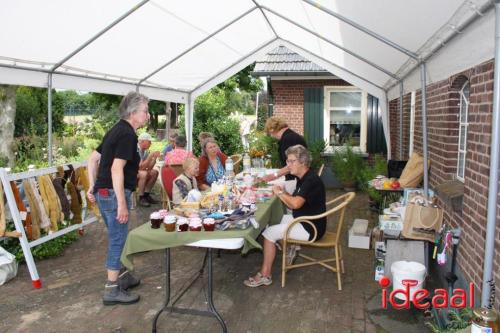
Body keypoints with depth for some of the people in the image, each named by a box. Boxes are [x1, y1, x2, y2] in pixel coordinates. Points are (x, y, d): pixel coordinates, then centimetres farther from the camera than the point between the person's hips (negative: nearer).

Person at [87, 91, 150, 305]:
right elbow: (116, 169, -25)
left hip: (103, 191, 10)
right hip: (113, 193, -10)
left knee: (118, 237, 20)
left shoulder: (117, 130, 14)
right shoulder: (127, 134, -16)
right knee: (118, 239, -2)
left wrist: (92, 187, 20)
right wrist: (122, 204, -25)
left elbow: (93, 159, 18)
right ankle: (112, 290, 7)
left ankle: (122, 276, 34)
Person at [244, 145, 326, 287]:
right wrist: (281, 194, -11)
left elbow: (296, 203, -36)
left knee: (269, 233, -10)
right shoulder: (303, 178, 8)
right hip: (303, 220, 10)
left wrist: (280, 193, -20)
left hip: (310, 229, -10)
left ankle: (265, 275, -2)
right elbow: (294, 203, 7)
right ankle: (290, 246, 17)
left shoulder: (311, 180, -23)